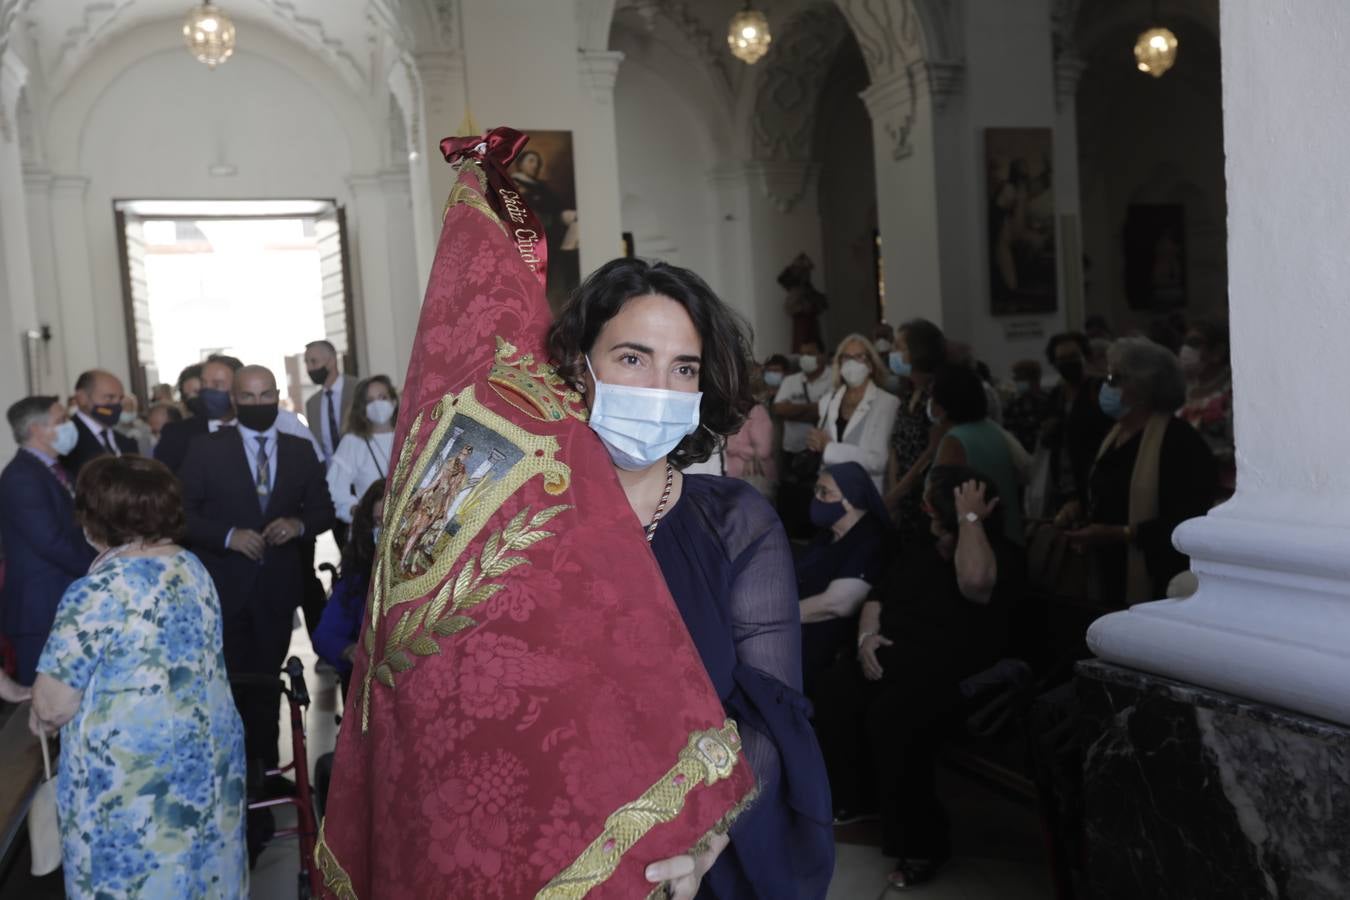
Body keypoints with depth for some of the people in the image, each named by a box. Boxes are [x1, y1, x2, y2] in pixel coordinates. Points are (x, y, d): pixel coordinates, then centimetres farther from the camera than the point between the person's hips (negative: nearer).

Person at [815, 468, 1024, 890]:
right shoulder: (918, 551, 22)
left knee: (889, 717, -33)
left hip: (950, 671, -7)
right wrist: (867, 635, -2)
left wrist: (969, 519, -14)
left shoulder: (1002, 555, -2)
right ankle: (856, 793, 5)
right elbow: (878, 599, 20)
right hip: (891, 656, 7)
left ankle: (922, 843, -18)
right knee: (834, 692, -19)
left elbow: (974, 583, -26)